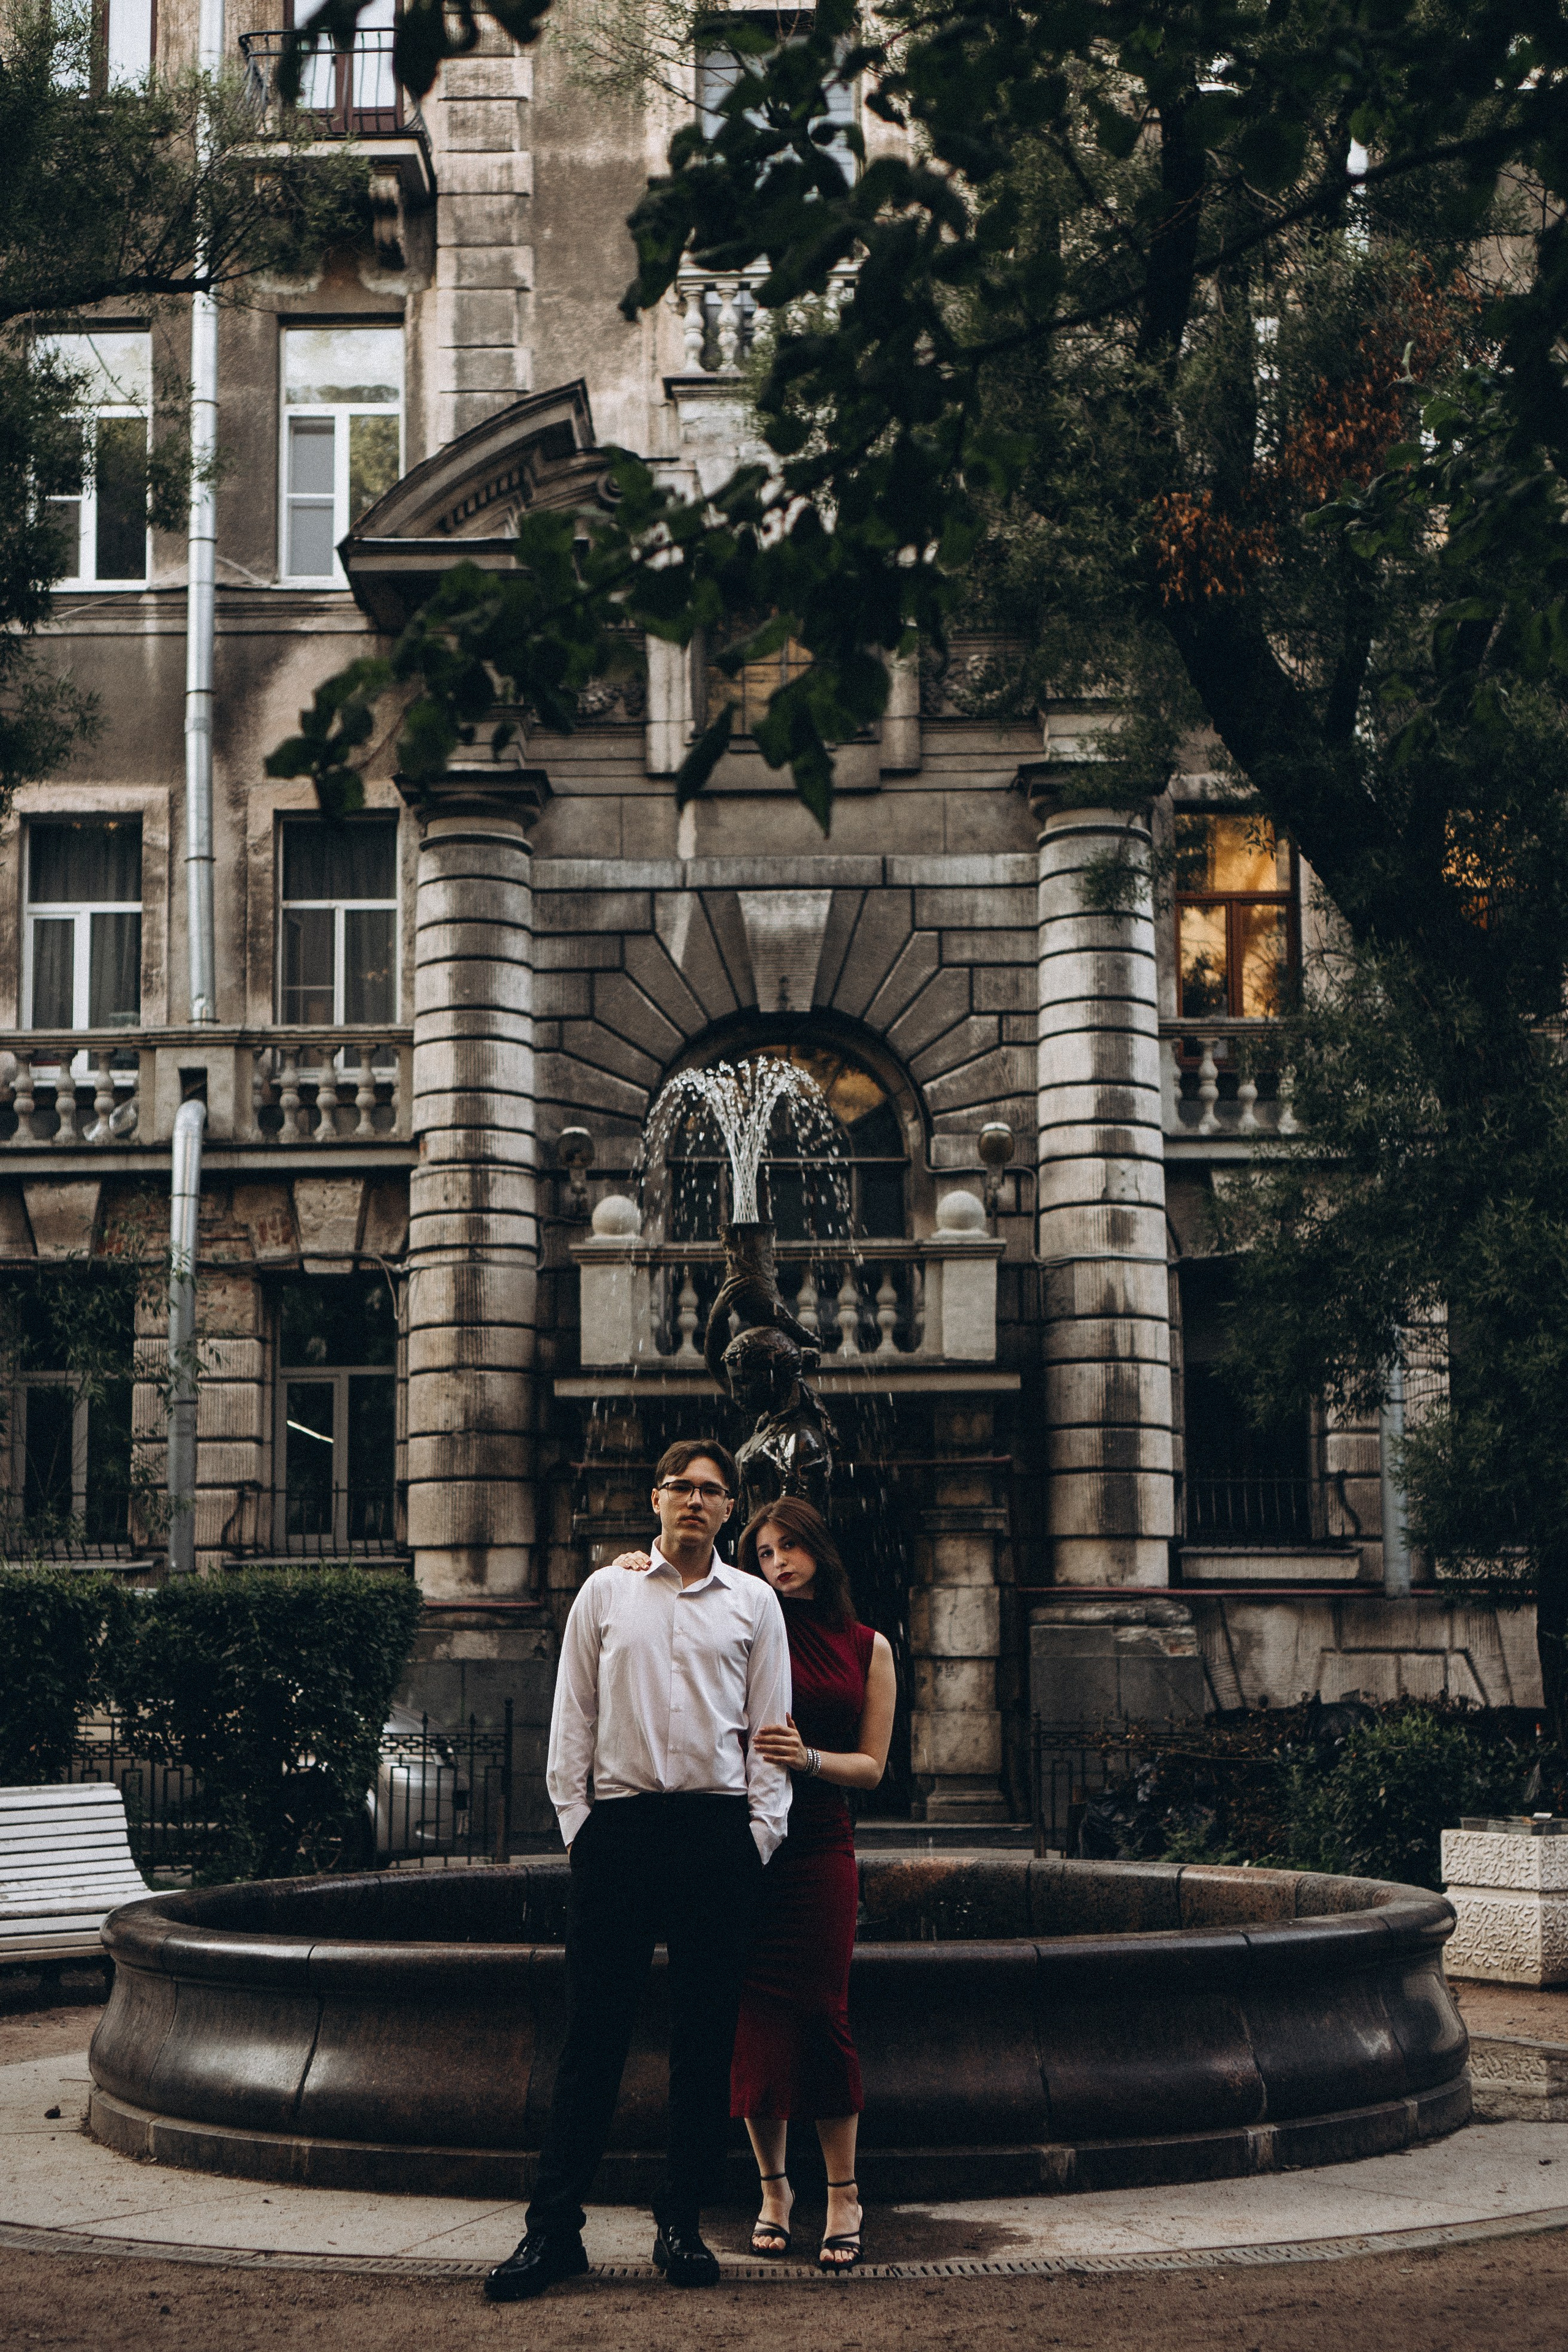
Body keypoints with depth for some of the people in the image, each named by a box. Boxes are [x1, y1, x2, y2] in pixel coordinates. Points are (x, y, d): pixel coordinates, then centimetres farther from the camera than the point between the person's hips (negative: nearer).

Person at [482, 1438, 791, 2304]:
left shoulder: (753, 1602, 10)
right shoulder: (606, 1592, 11)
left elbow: (771, 1729, 8)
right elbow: (572, 1716, 10)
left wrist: (760, 1833, 0)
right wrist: (574, 1819, 2)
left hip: (719, 1831, 1)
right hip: (620, 1826, 0)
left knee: (705, 2038, 4)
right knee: (593, 2032, -1)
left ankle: (680, 2224, 13)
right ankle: (554, 2227, 3)